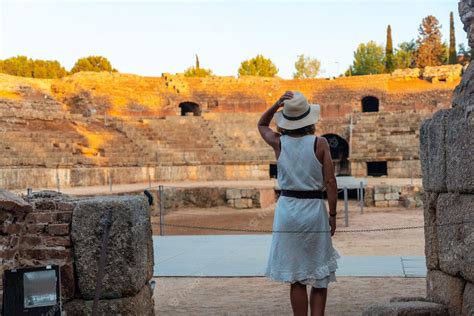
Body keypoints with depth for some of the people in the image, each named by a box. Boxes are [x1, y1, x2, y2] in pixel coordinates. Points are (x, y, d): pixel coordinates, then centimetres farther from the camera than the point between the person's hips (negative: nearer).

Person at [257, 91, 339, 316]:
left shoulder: (279, 142, 0)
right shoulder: (319, 143, -5)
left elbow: (262, 125, 21)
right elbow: (330, 182, -8)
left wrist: (277, 104, 5)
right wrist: (332, 215, 1)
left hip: (287, 210, 2)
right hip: (314, 210, -2)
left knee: (297, 279, 8)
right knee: (320, 277, 11)